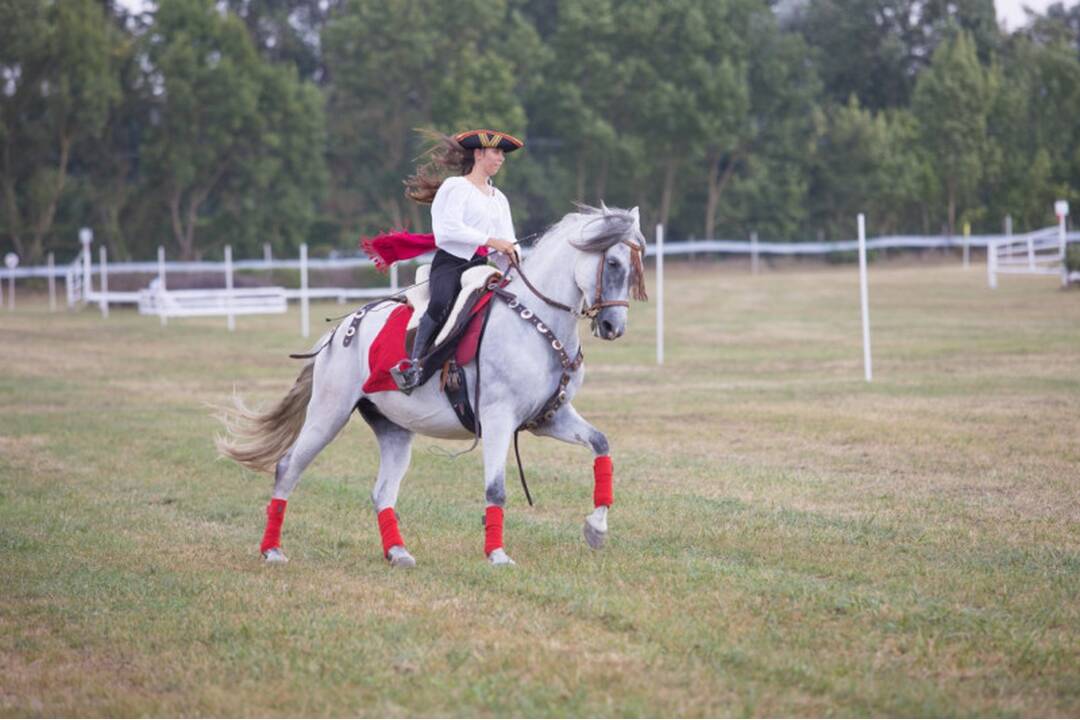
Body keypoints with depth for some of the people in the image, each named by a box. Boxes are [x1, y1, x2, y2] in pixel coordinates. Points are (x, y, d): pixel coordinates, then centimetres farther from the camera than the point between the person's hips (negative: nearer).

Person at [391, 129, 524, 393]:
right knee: (441, 304, -35)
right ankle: (413, 364, -35)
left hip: (480, 267, 7)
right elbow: (449, 229, -13)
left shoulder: (499, 198, 23)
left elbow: (508, 241, 19)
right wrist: (490, 241, -16)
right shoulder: (454, 187, 1)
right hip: (450, 262, -7)